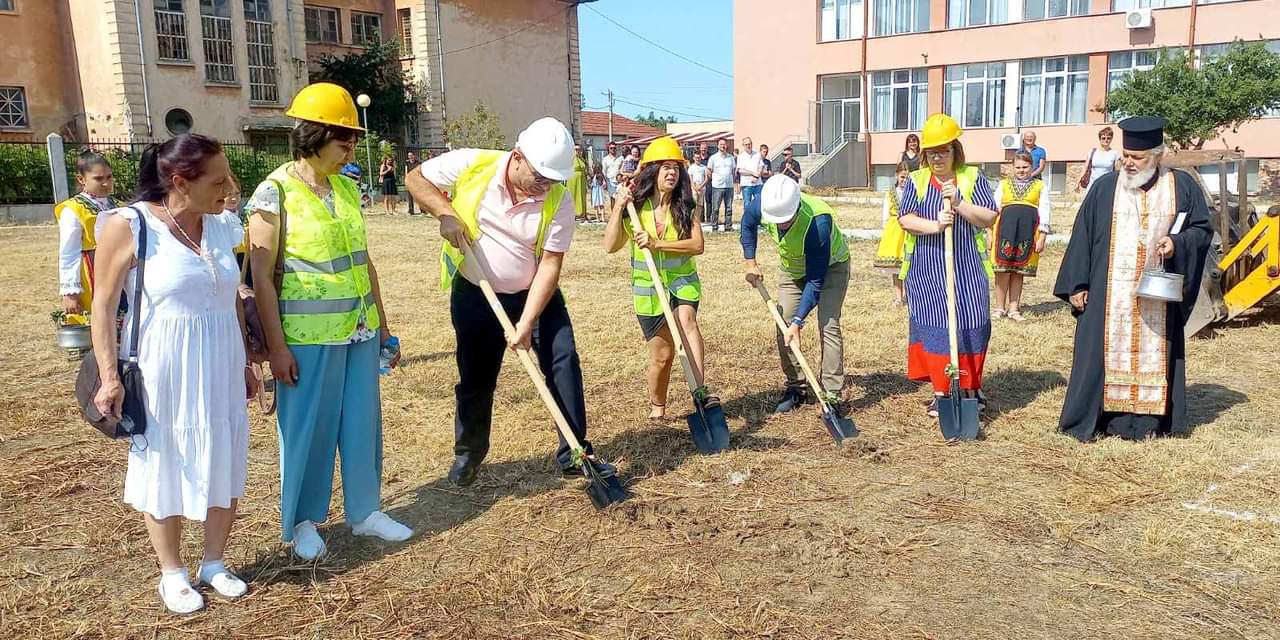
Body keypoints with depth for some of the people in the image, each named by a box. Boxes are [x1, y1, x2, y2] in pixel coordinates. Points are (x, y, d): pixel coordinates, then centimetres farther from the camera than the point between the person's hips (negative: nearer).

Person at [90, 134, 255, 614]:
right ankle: (172, 573, 26)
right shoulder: (129, 226, -12)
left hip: (220, 369, 5)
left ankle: (214, 563, 29)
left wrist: (244, 365, 14)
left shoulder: (223, 226, 3)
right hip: (162, 373, -5)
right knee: (166, 470, 9)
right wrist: (109, 376, -12)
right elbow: (104, 306, -8)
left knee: (226, 466, 10)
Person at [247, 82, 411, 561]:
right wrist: (276, 346, -13)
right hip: (309, 336, -6)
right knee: (308, 428, 6)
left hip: (359, 329, 6)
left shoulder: (348, 188, 8)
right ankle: (302, 522, 24)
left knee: (363, 422, 12)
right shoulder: (275, 192, -10)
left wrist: (382, 325, 15)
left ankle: (365, 510, 28)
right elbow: (261, 276, -11)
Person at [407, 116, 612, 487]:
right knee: (475, 378, 9)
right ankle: (468, 451, 33)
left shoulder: (559, 202, -17)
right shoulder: (472, 165, -18)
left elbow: (550, 264, -18)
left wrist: (527, 322, -23)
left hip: (535, 294, 1)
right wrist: (445, 212, -22)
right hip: (475, 295, 0)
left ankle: (574, 454, 4)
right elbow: (416, 179, -4)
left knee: (564, 362, -8)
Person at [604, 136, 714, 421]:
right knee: (662, 354, 7)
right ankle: (657, 406, 33)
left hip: (682, 281, 0)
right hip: (648, 288, 0)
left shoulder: (685, 206, -6)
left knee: (686, 319, -33)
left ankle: (702, 389, -39)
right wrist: (618, 208, -21)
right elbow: (611, 246, -10)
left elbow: (697, 245, -18)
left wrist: (657, 244, -29)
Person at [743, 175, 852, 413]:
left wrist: (798, 321, -36)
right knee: (784, 326, 0)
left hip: (830, 266, -5)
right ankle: (795, 389, 13)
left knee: (828, 325, -18)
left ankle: (832, 396, -13)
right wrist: (750, 263, -6)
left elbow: (816, 279, -36)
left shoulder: (818, 221, -42)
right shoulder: (763, 206, -28)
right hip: (792, 268, 5)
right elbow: (747, 224, 0)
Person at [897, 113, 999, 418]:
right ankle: (941, 392, 10)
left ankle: (971, 389, 18)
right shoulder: (916, 180, 6)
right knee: (934, 327, 0)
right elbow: (905, 219, -5)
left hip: (966, 269, 0)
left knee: (970, 327, 2)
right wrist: (934, 225, -22)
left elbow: (989, 218, -3)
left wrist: (959, 203, -16)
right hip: (927, 270, 0)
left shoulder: (972, 177, 4)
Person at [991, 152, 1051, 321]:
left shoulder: (1040, 186, 13)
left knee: (1019, 271, 2)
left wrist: (1042, 238, 0)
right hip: (1005, 229, 0)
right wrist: (991, 234, 5)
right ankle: (1000, 307, 4)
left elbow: (1044, 213, 8)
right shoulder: (1004, 185, 15)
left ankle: (1013, 309, 9)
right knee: (1002, 269, -4)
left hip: (1027, 232, 0)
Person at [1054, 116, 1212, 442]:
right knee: (1107, 352, 2)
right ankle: (1091, 418, 8)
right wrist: (1077, 285, -2)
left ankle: (1147, 419, 13)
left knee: (1153, 352, 5)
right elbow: (1082, 236, 2)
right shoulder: (1105, 187, 2)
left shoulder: (1182, 186, 3)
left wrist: (1177, 243, -14)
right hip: (1110, 295, 0)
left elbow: (1203, 229, 9)